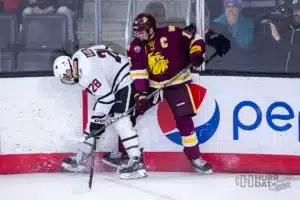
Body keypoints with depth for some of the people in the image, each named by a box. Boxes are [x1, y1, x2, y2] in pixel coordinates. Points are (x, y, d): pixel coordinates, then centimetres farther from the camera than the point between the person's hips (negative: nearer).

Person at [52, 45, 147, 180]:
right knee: (94, 120, 12)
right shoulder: (77, 57, -2)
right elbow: (102, 48, 13)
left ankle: (136, 162, -29)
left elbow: (107, 98, -27)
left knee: (120, 121, -22)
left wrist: (98, 119, -18)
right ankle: (81, 158, 21)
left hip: (125, 80, -11)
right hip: (112, 81, 11)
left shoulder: (88, 74, -28)